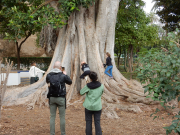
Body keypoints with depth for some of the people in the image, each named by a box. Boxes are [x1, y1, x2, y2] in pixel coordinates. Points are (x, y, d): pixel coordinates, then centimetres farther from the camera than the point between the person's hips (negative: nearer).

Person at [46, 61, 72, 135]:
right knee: (62, 117, 8)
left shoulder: (49, 75, -2)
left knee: (52, 116, 10)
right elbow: (70, 82, 8)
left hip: (52, 98, 3)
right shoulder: (63, 76, -11)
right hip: (61, 98, -3)